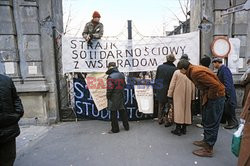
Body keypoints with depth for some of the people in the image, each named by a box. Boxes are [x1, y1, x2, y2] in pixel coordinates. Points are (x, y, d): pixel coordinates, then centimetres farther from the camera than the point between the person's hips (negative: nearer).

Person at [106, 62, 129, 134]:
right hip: (121, 96, 7)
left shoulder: (110, 77, -17)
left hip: (113, 98, -7)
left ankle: (115, 129, 13)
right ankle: (126, 126, 27)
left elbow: (109, 89, -19)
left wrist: (108, 97, -5)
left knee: (113, 113, 4)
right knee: (122, 111, 16)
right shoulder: (121, 75, 5)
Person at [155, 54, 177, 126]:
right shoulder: (174, 69, -16)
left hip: (160, 91, 3)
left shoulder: (160, 67, -5)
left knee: (160, 106, 19)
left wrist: (156, 89, 12)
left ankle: (160, 120, 31)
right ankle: (167, 122, 20)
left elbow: (156, 79, 2)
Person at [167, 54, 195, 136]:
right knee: (186, 110, 12)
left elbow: (172, 84, -8)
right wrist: (192, 96, 13)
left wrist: (170, 94, 1)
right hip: (188, 95, 3)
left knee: (178, 110, 3)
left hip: (178, 94, -3)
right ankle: (184, 128, 22)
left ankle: (178, 129, 5)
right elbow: (193, 86, 3)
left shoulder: (177, 72, -12)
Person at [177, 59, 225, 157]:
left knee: (211, 123, 0)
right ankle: (206, 141, 36)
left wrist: (209, 97, -16)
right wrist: (205, 96, 11)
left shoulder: (196, 72, -26)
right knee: (207, 121, 20)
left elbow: (215, 85, -29)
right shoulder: (194, 70, 5)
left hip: (215, 97, -10)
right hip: (210, 97, 10)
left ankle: (208, 149, 12)